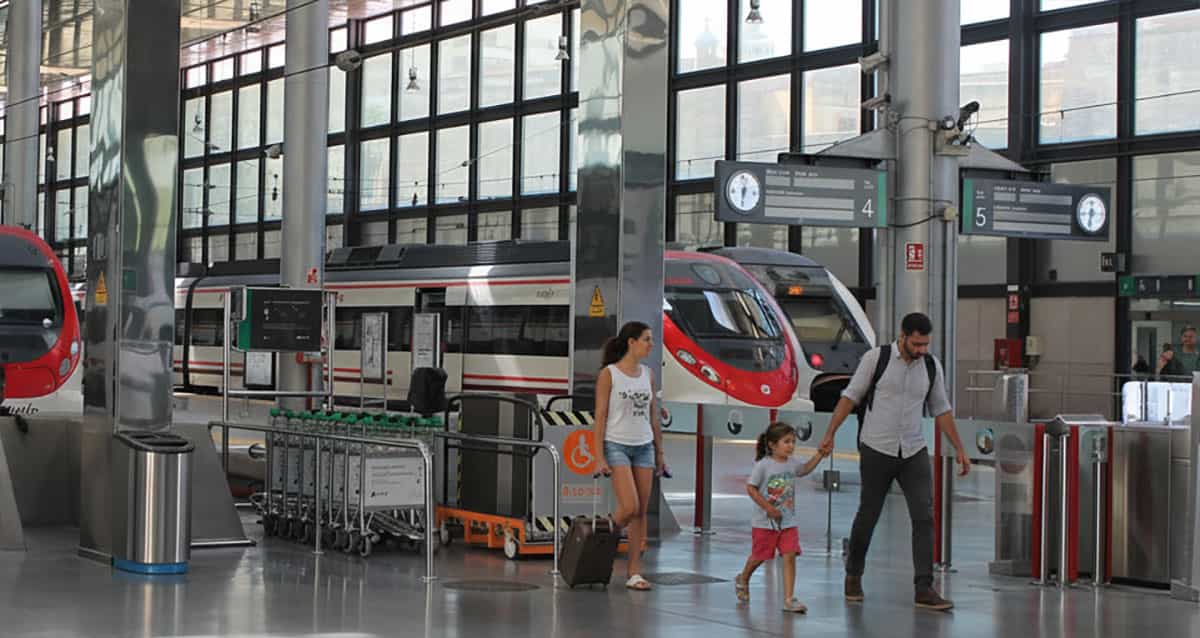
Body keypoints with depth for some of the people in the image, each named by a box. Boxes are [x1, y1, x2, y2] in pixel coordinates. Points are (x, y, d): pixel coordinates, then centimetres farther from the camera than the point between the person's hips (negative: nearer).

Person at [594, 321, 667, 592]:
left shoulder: (647, 374, 9)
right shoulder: (608, 374, -6)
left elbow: (654, 417, 14)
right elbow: (600, 416, -8)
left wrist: (659, 453, 11)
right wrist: (600, 457, -13)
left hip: (644, 447, 5)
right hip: (617, 446, -5)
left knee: (641, 512, 2)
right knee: (629, 507, -17)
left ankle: (634, 572, 7)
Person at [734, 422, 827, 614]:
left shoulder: (792, 463, 1)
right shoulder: (763, 465, -16)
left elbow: (806, 469, 23)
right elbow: (751, 488, -14)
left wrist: (819, 454, 9)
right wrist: (769, 508, -19)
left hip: (788, 522, 4)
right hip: (765, 523, -4)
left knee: (790, 557, -9)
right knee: (759, 557, 12)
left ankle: (789, 599, -9)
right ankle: (743, 580, 43)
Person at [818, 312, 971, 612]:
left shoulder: (932, 366, 1)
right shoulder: (876, 358, -9)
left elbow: (941, 410, 11)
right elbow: (850, 396, -3)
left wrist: (960, 450, 9)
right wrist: (829, 435, -5)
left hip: (914, 452, 3)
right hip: (876, 451, -3)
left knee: (924, 516, -9)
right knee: (868, 515, 7)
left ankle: (924, 589, -9)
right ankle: (853, 575, 31)